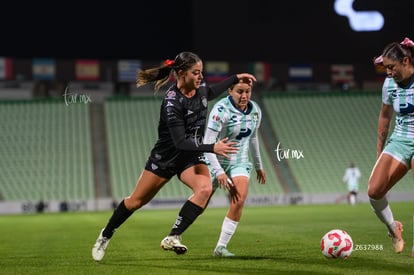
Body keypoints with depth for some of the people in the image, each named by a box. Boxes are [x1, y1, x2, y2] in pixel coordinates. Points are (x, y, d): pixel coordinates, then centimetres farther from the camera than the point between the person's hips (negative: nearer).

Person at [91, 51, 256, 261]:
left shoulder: (200, 88, -7)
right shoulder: (172, 102, -29)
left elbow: (211, 93, 22)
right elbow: (180, 142, -33)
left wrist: (235, 78, 15)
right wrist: (212, 148, -41)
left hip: (192, 157, 5)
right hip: (166, 156, -5)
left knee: (205, 189, -26)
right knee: (137, 200, 9)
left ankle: (172, 238, -23)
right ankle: (105, 236, 33)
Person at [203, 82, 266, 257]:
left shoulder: (255, 110, -1)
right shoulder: (221, 110, -21)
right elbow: (208, 144, -23)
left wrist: (259, 166, 23)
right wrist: (219, 172, -30)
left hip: (240, 162, 4)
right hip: (217, 162, -4)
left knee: (239, 202, -17)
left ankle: (221, 247, -10)